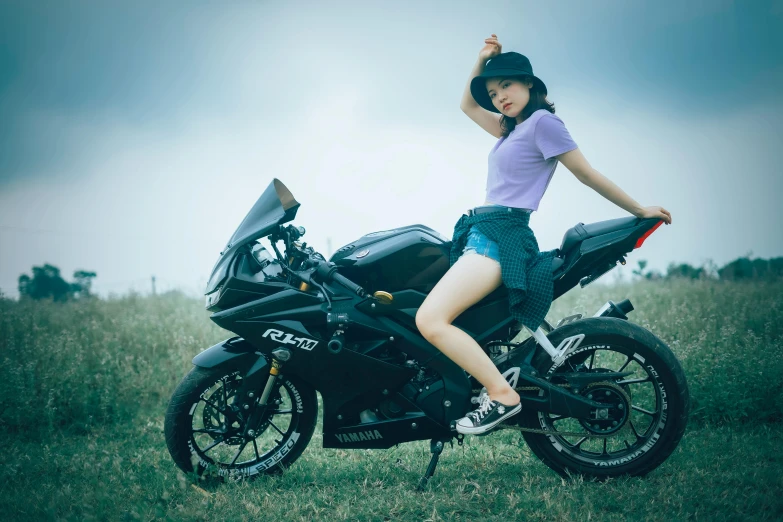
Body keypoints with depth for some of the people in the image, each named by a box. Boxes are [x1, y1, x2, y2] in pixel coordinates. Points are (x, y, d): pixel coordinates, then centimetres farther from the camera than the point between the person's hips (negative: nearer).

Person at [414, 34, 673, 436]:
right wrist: (481, 61, 21)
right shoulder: (514, 129, 24)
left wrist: (640, 211, 5)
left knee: (430, 320, -26)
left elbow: (587, 174, 0)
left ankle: (502, 395, -23)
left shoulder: (542, 120, -4)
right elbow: (467, 105, 35)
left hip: (501, 233, -10)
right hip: (484, 232, 10)